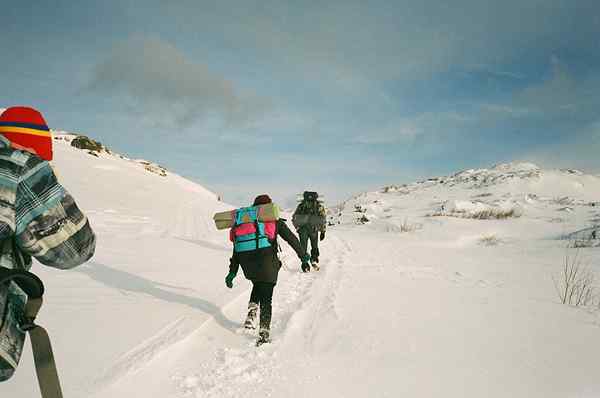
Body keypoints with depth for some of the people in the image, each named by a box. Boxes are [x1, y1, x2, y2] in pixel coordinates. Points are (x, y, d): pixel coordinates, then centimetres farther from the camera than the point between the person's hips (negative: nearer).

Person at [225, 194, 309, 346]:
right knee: (266, 299, 9)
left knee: (258, 286, 31)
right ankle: (264, 332, 2)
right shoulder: (274, 220, 9)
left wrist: (233, 271, 18)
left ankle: (252, 314, 14)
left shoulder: (244, 220, 18)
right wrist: (303, 256, 15)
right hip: (267, 264, -3)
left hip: (248, 265, 3)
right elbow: (291, 238, 6)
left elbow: (237, 248, 16)